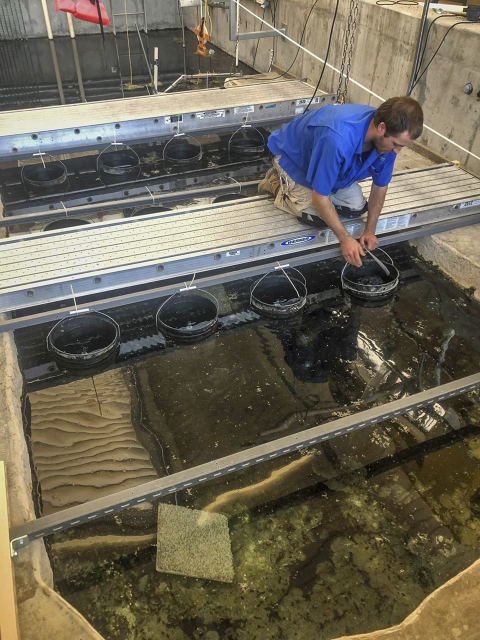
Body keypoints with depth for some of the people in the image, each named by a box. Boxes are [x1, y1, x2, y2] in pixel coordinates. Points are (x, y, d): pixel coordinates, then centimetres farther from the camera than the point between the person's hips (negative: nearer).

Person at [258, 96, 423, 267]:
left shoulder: (387, 138, -24)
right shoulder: (339, 139, -46)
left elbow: (380, 185, -7)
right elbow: (320, 197, -36)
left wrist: (370, 230, -8)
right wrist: (345, 239, -28)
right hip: (292, 154, -6)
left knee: (356, 208, -3)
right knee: (317, 217, -17)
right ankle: (276, 184, 8)